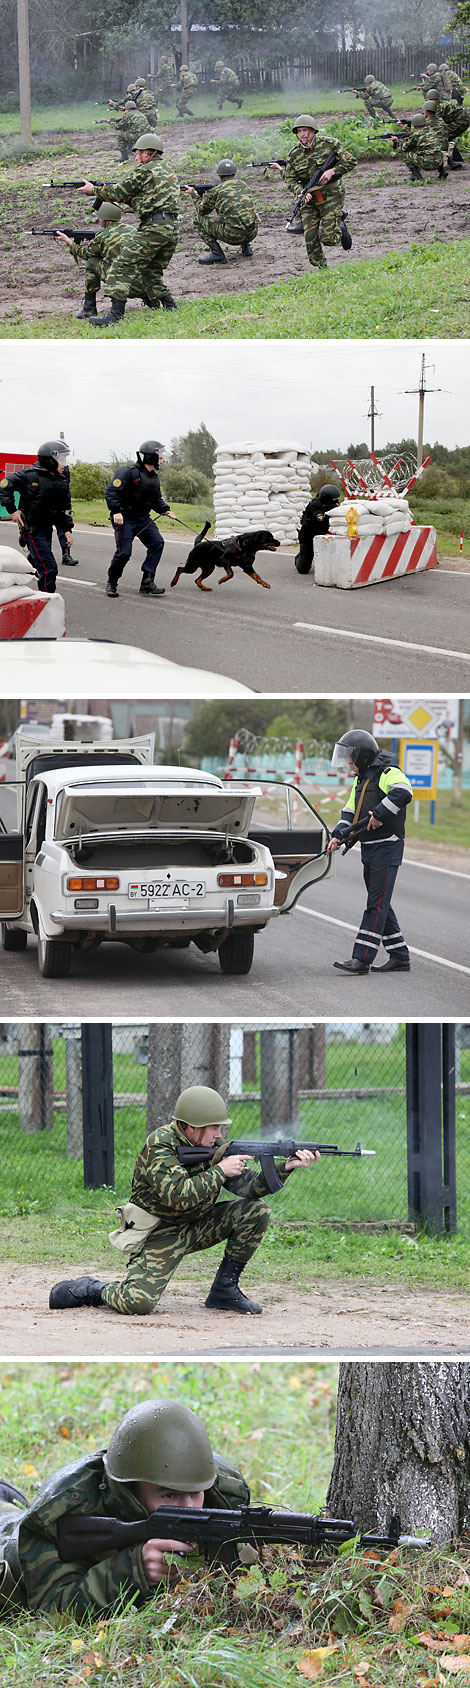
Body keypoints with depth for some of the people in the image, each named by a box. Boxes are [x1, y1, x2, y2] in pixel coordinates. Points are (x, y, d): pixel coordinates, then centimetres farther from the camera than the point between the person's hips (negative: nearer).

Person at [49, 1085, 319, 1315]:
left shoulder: (213, 1146, 1)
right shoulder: (160, 1145, -20)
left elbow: (249, 1187, -2)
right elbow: (178, 1197, -32)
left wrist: (286, 1167, -16)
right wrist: (219, 1171, -27)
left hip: (195, 1227, 7)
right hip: (159, 1235, -7)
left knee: (256, 1212, -8)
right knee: (138, 1303, -27)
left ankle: (225, 1288, 2)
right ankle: (93, 1290, 7)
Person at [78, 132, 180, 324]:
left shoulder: (143, 170, -6)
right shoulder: (169, 171, 20)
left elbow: (117, 192, 0)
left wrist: (93, 190, 14)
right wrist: (127, 199, 19)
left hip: (153, 228, -8)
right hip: (172, 228, 8)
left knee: (123, 268, -7)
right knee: (152, 272, 22)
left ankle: (115, 314, -15)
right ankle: (170, 308, 16)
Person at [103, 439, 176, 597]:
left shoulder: (154, 477, 13)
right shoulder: (129, 472, -14)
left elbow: (156, 500, 23)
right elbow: (111, 492, -17)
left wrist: (165, 510, 5)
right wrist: (116, 511, -28)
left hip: (143, 519, 8)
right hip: (124, 519, -8)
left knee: (157, 543, -11)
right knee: (123, 552, -15)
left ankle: (147, 583, -9)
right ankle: (111, 583, 9)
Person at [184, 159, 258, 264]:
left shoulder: (215, 191, -1)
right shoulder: (243, 185, 14)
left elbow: (202, 211, 15)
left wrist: (194, 195, 31)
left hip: (233, 235, -6)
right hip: (252, 233, 6)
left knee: (200, 219, 10)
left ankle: (216, 253, -1)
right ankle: (246, 247, 23)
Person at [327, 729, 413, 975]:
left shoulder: (388, 774, -12)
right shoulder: (361, 779, 17)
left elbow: (403, 792, -33)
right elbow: (350, 812, 19)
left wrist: (380, 813, -31)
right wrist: (338, 835, 4)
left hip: (387, 847, -10)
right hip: (369, 849, 10)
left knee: (377, 904, -10)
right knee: (380, 905, 11)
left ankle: (362, 958, -15)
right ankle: (399, 957, 18)